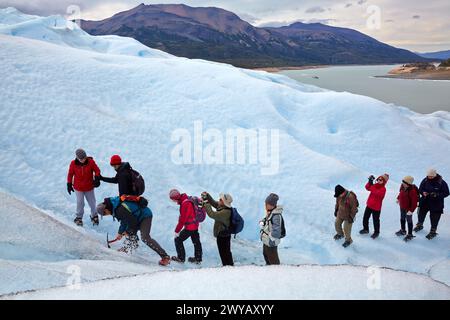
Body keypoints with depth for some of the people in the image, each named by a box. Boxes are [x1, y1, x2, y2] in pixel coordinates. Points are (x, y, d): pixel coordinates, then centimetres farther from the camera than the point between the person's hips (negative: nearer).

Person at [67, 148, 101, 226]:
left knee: (92, 202, 13)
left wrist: (97, 178, -18)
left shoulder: (91, 162, -15)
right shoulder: (73, 164, -13)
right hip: (78, 188, -1)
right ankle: (79, 217, 27)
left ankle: (94, 216, 35)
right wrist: (69, 184, 4)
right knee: (80, 203, 5)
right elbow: (70, 174, 0)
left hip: (89, 187, 1)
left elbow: (97, 170, -3)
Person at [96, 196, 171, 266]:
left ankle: (165, 257, -22)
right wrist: (120, 232, 16)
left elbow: (132, 221, -20)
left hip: (145, 216, -10)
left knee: (145, 238, -20)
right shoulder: (114, 205, 3)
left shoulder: (119, 209, -28)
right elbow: (124, 219, 17)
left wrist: (127, 231, -3)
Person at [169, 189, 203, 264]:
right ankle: (198, 259, 33)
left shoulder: (185, 204, -28)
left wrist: (177, 231, -18)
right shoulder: (187, 200, 2)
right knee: (196, 241, 20)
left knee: (178, 240, 5)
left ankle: (181, 258, 15)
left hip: (189, 227, -10)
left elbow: (182, 220, -26)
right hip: (195, 225, 10)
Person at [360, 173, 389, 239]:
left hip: (376, 208, -7)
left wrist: (372, 185, -34)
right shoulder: (375, 185, 3)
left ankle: (376, 232, 27)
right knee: (365, 217, 18)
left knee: (376, 220, 8)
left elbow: (376, 193, -34)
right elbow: (367, 188, -3)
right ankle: (365, 229, 38)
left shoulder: (383, 189, -20)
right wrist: (370, 182, -18)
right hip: (369, 205, 7)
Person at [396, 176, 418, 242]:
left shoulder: (412, 191, -33)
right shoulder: (402, 186, -10)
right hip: (402, 207, 8)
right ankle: (403, 230, 47)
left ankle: (410, 235, 25)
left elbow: (414, 202, -29)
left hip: (408, 209, -8)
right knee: (402, 219, 24)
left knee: (409, 221, 9)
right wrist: (398, 198, 21)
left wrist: (411, 210, -27)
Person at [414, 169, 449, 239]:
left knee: (434, 218, 5)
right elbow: (420, 189, 2)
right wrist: (423, 192, -21)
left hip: (436, 204, -4)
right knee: (421, 214, 21)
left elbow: (446, 193, -15)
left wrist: (436, 195, -29)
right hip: (425, 202, 4)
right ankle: (420, 225, 49)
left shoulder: (441, 182, -19)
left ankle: (433, 231, 27)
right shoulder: (425, 180, -9)